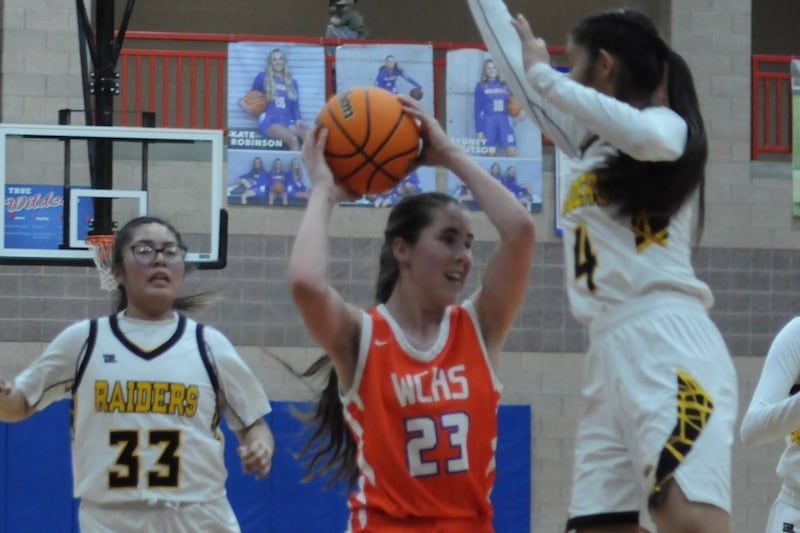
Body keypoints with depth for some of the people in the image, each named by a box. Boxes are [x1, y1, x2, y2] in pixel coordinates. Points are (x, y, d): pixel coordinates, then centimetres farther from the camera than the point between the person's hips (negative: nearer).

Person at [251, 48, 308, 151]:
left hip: (288, 122, 4)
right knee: (293, 139, -35)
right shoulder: (262, 78, 12)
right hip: (269, 120, -4)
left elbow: (295, 107, 19)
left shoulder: (292, 82, 21)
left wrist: (298, 120, -1)